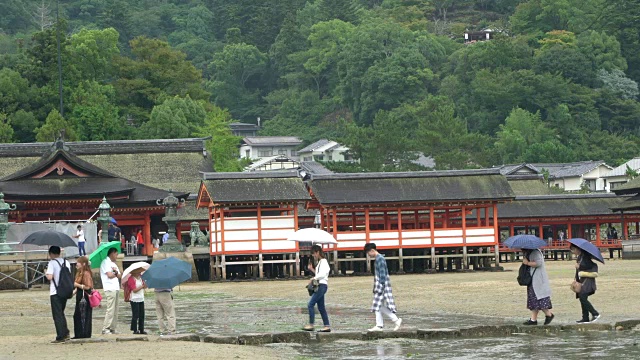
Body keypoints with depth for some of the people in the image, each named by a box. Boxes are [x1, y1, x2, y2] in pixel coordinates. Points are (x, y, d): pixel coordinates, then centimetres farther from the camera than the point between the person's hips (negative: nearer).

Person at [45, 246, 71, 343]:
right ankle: (66, 333, 12)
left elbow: (50, 277, -18)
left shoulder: (52, 262, -10)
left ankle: (60, 336, -3)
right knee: (61, 313, 20)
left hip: (55, 292, -6)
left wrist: (46, 273, 2)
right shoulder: (66, 262, 8)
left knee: (57, 315, -1)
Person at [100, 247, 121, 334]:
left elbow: (120, 276, 17)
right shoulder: (105, 263, -5)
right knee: (110, 309, -13)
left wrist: (115, 272, -5)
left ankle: (112, 328, 9)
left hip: (116, 289, 9)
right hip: (110, 289, -9)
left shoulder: (113, 264, 24)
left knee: (115, 310, 7)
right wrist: (116, 273, 5)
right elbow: (109, 275, -15)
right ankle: (105, 329, -12)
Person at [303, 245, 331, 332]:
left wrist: (313, 278, -22)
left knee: (310, 305, -14)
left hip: (322, 285, -10)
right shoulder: (319, 262, 20)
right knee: (321, 307, 9)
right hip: (319, 286, 10)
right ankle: (327, 326, 9)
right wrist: (312, 270, 16)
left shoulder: (323, 262, -9)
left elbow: (323, 274, -22)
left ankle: (311, 325, -16)